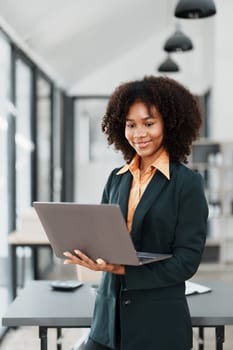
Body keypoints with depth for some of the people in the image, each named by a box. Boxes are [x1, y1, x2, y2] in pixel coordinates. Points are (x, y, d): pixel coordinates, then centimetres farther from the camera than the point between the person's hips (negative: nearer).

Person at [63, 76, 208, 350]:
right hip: (109, 314, 4)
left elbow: (187, 260, -12)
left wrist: (122, 268, -22)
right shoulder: (116, 178, 7)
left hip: (159, 320, -4)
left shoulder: (187, 183, -8)